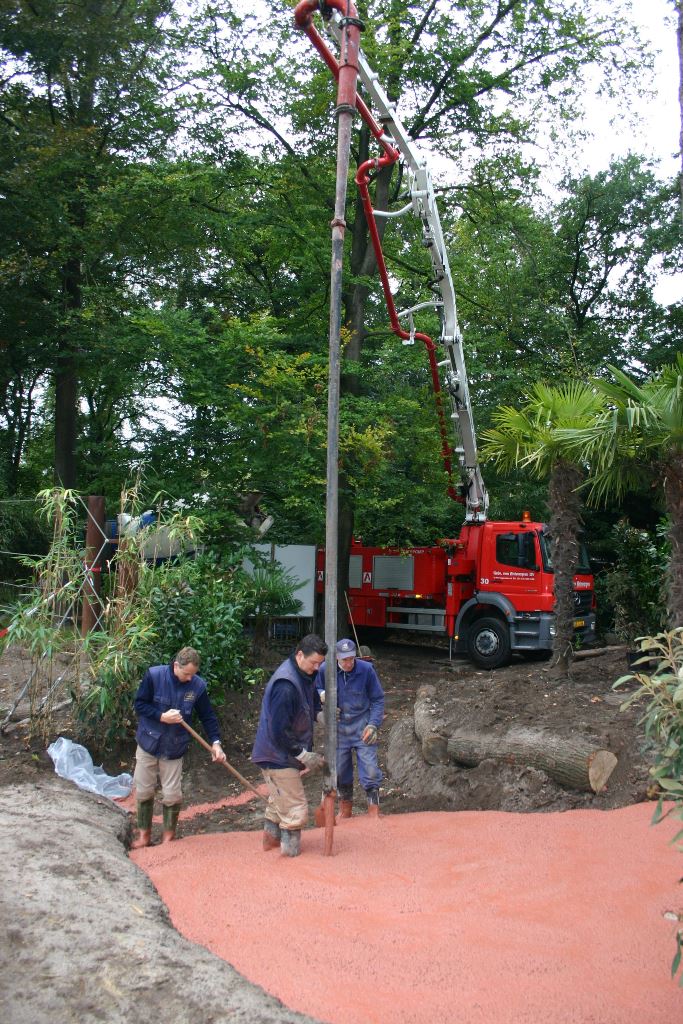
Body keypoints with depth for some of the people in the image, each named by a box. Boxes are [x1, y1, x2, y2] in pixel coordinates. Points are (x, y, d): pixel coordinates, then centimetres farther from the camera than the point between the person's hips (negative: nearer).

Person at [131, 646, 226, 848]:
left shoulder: (198, 685, -12)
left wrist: (215, 742, -13)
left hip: (174, 748, 0)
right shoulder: (154, 675, -17)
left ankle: (169, 835, 23)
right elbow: (139, 704, -11)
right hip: (148, 743, 0)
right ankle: (144, 834, 27)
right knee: (143, 791, 10)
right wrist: (162, 717, -23)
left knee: (172, 794, 3)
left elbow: (208, 716, -3)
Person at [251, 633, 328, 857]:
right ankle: (291, 847, 14)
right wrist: (303, 755, -21)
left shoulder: (305, 677, 3)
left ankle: (271, 837, 41)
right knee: (296, 807, -1)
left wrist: (322, 715, -5)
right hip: (278, 755, -10)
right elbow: (279, 729, -28)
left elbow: (312, 706, 17)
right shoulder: (285, 684, -28)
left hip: (280, 753, 10)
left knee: (279, 800, 25)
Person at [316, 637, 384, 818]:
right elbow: (317, 690, 8)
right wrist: (322, 695, -16)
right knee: (340, 770, 13)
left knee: (370, 769, -6)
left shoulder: (366, 670, -14)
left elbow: (378, 699, -3)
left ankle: (374, 813, 7)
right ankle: (345, 809, 34)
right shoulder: (325, 669, -11)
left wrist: (373, 725, -10)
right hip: (338, 728, 2)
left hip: (362, 727, -2)